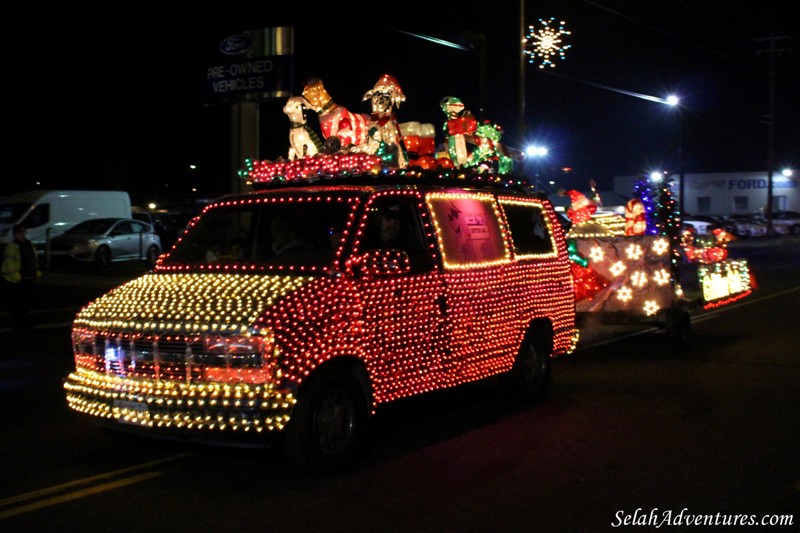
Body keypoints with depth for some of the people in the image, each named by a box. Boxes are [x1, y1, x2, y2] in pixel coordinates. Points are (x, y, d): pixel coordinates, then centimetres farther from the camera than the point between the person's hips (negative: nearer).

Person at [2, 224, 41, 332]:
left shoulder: (29, 245, 13)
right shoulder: (12, 247, -13)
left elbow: (35, 261, 21)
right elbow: (9, 263, -20)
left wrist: (36, 273, 15)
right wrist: (16, 277, -23)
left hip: (28, 280, 8)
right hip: (15, 282, -8)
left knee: (26, 303, 17)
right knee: (16, 305, -1)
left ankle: (26, 324, 26)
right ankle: (17, 326, 5)